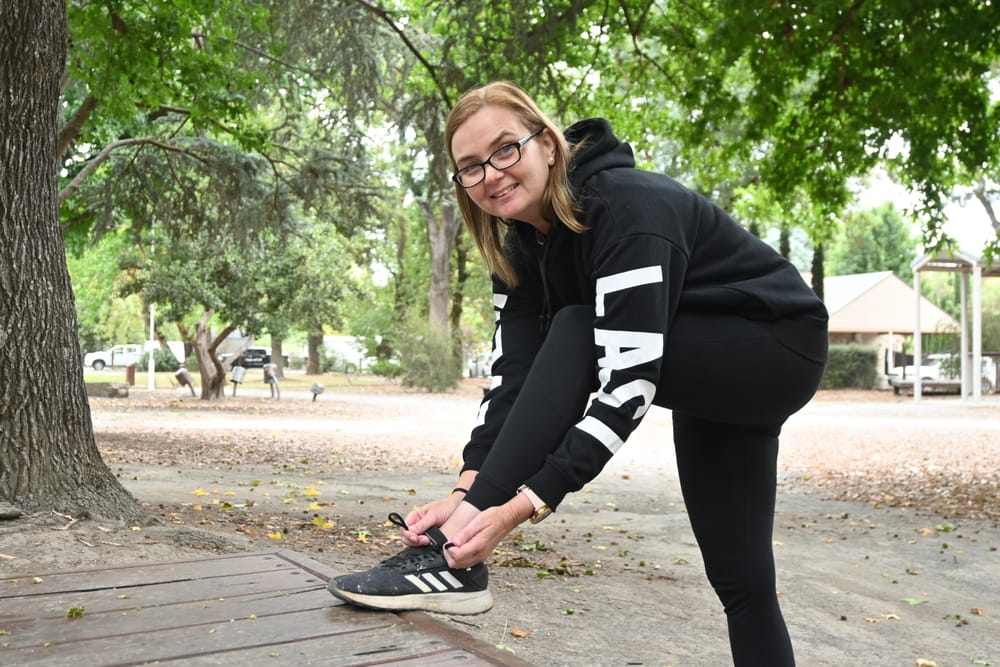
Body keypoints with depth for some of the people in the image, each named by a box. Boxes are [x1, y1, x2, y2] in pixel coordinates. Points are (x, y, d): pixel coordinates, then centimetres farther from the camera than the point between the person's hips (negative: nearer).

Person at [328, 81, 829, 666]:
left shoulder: (628, 207, -28)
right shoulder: (522, 245, -3)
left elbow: (629, 381, -35)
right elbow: (516, 373, -11)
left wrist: (522, 507, -40)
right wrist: (468, 491, -25)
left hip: (779, 353, -7)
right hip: (709, 373, 8)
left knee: (576, 332, -28)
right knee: (739, 575, 3)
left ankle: (457, 560, -30)